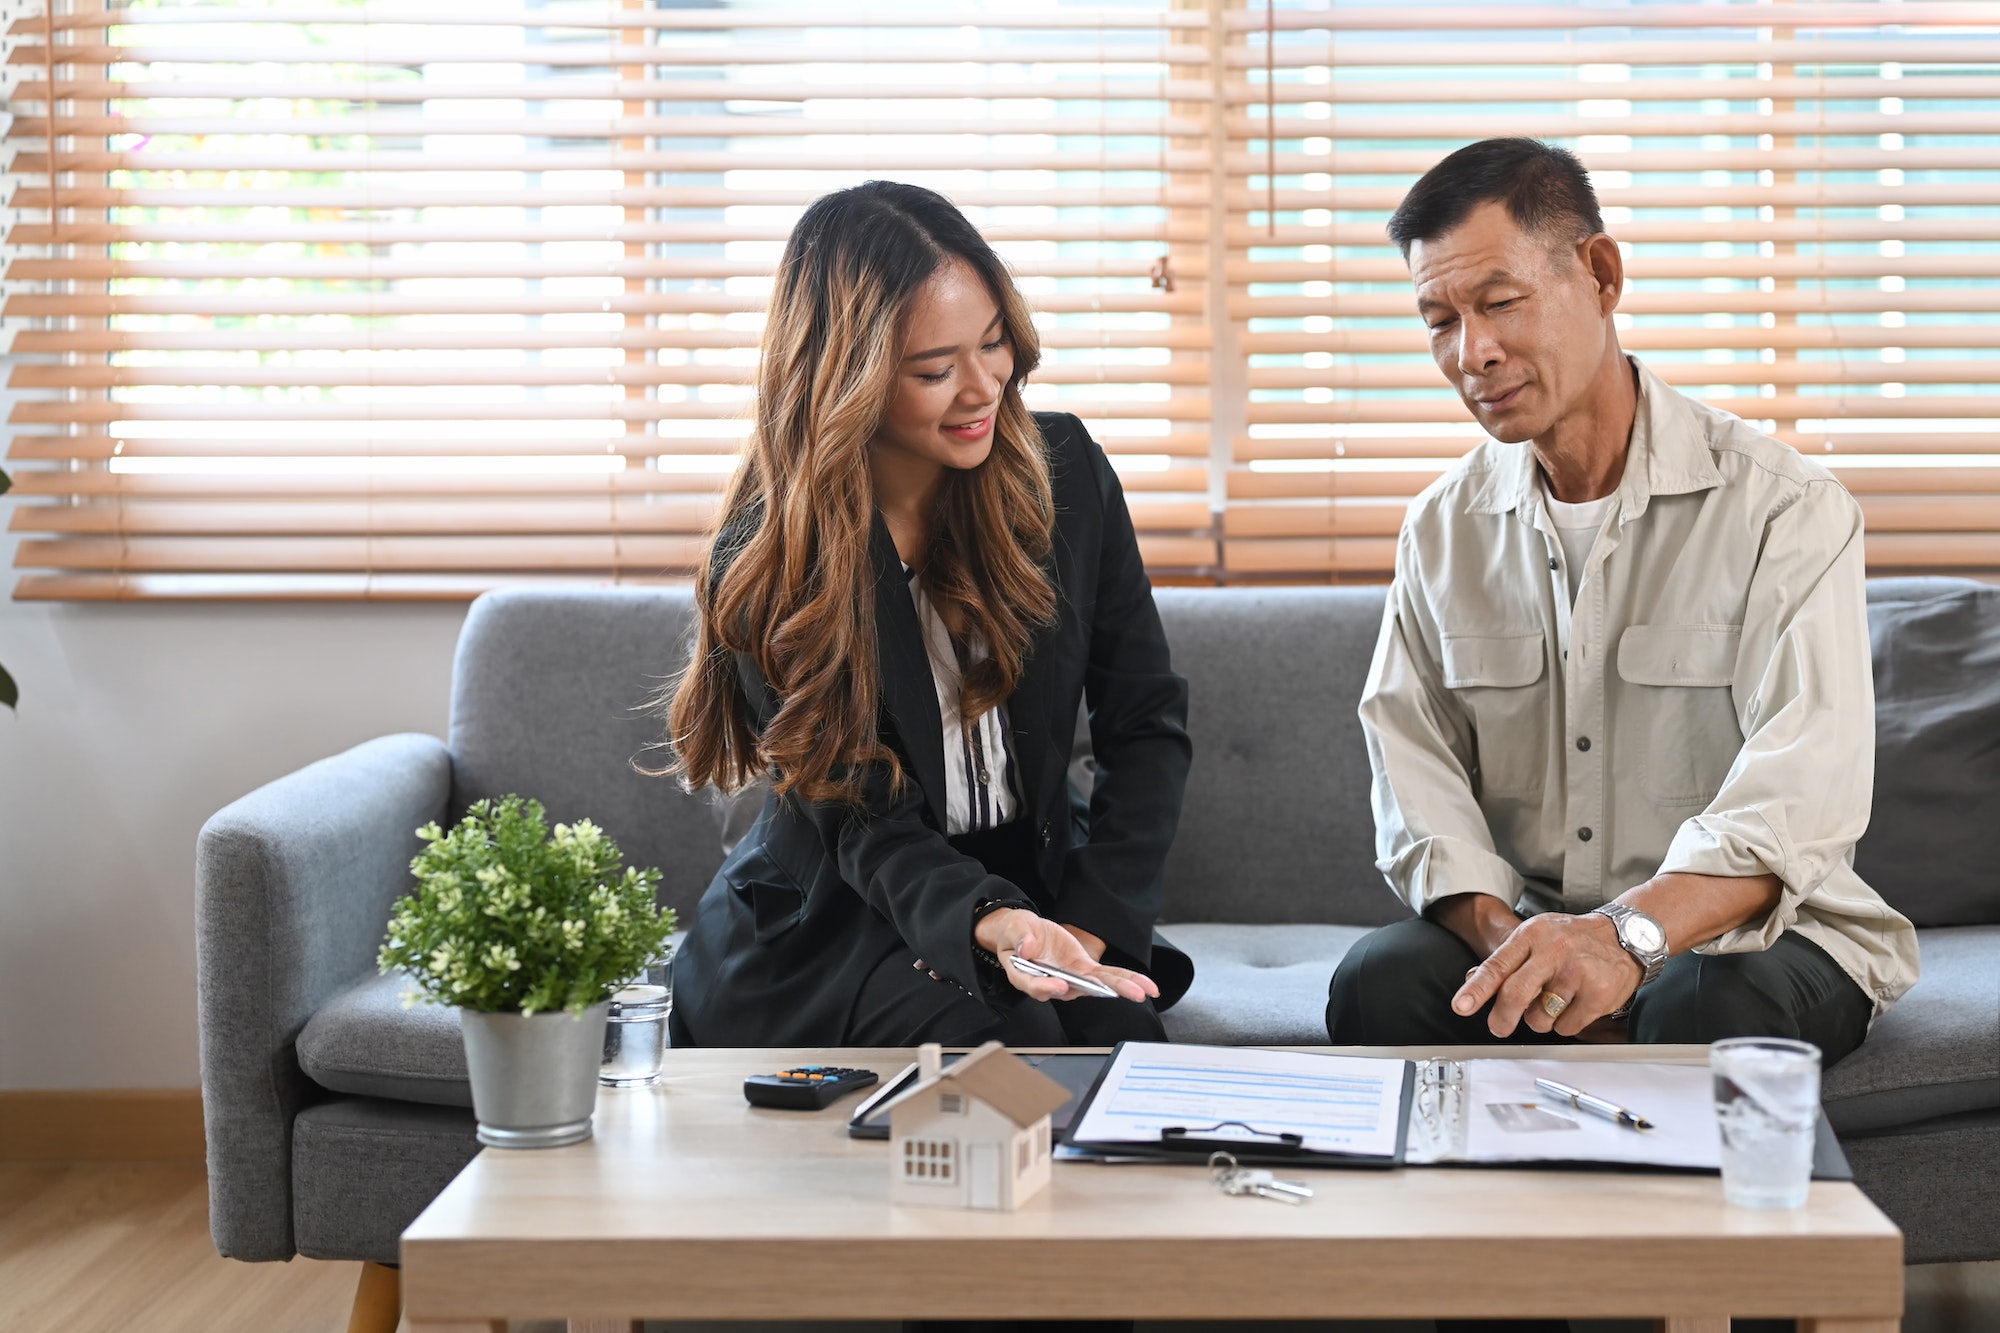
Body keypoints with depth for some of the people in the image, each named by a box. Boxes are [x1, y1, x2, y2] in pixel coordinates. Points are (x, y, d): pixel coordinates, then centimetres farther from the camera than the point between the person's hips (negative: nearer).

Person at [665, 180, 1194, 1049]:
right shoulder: (768, 562, -12)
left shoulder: (1063, 471, -2)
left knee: (1118, 1032, -28)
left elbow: (1148, 724, 1)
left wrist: (1090, 921, -14)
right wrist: (988, 925, -36)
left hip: (1039, 888, 3)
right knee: (1008, 1042, -32)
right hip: (837, 926, -3)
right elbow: (865, 827, -15)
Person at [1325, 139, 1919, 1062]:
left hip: (1750, 934, -3)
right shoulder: (1444, 527, 8)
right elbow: (1416, 779, -1)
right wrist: (1509, 942, -22)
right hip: (1522, 929, 3)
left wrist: (1627, 933, -41)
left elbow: (1798, 798, -22)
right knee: (1379, 982, -27)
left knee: (1704, 1004, -36)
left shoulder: (1784, 509, -9)